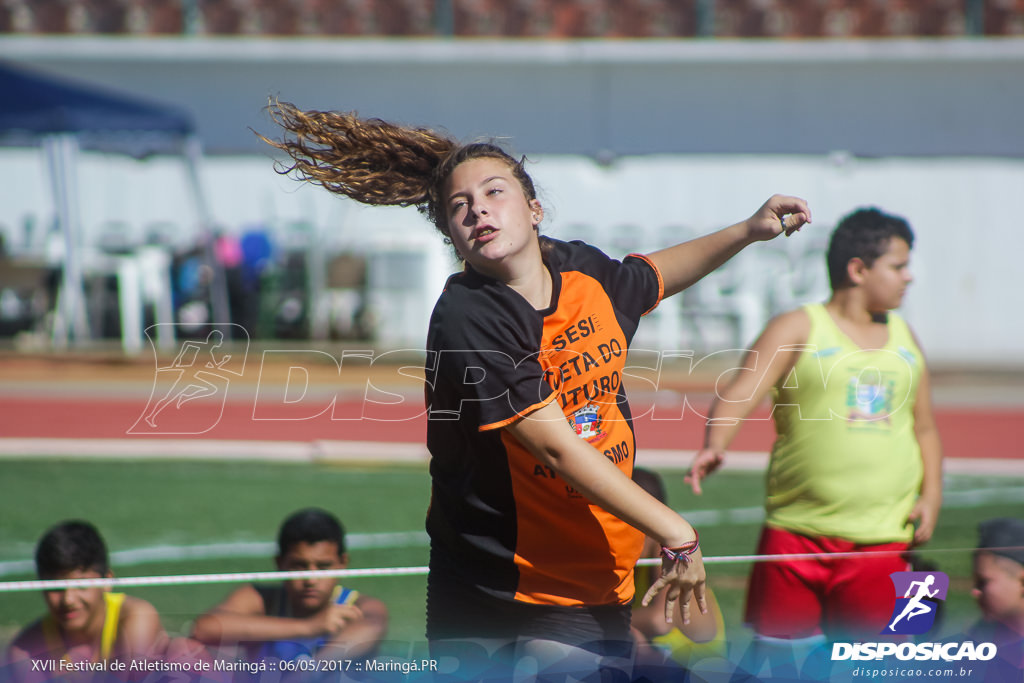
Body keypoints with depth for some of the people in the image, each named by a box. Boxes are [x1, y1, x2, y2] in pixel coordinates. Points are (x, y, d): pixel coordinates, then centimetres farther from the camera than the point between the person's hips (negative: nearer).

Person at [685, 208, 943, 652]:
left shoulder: (904, 339, 16)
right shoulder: (797, 330, 0)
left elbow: (924, 428, 23)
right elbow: (740, 395, -12)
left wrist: (931, 494, 8)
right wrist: (715, 445, -31)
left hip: (882, 541, 3)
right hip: (798, 529, -3)